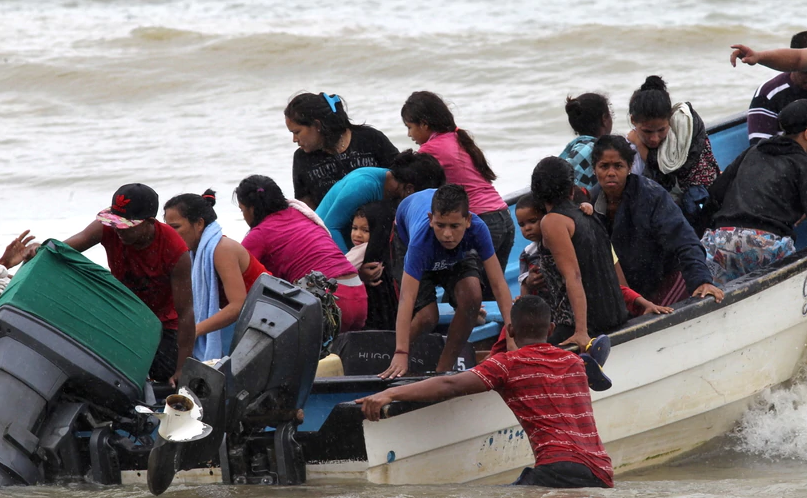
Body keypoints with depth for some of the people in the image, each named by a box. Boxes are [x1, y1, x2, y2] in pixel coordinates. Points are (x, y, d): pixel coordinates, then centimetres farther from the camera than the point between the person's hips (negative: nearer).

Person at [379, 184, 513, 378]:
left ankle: (444, 368, -8)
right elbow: (408, 297, -50)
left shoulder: (477, 229, -38)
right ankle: (394, 367, 8)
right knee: (427, 317, -20)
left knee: (472, 296, -24)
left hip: (456, 254, 2)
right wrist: (401, 354, -57)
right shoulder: (421, 238, -46)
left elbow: (498, 284, -36)